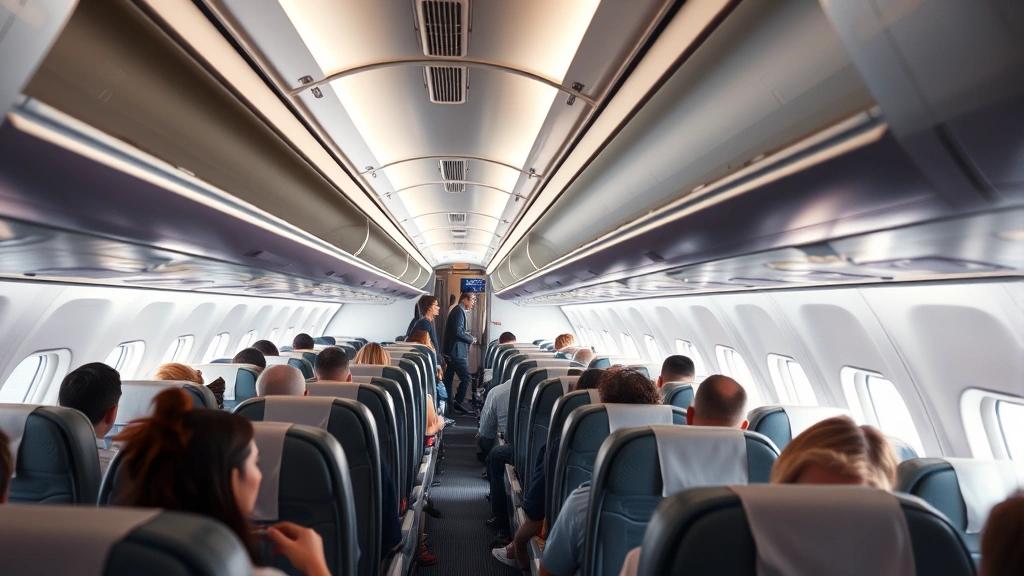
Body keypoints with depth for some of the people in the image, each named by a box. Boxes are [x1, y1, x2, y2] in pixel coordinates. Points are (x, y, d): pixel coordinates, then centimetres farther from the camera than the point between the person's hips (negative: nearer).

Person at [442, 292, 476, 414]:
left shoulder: (458, 310, 17)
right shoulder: (459, 311, -14)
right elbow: (458, 332, -23)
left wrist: (468, 335, 7)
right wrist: (471, 339, -10)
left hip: (451, 351, 10)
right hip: (456, 352, -10)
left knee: (448, 379, 12)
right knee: (465, 378, -3)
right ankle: (457, 403, 3)